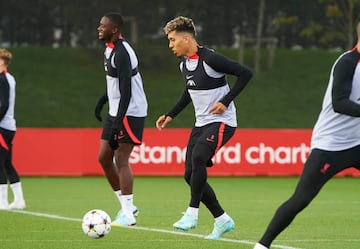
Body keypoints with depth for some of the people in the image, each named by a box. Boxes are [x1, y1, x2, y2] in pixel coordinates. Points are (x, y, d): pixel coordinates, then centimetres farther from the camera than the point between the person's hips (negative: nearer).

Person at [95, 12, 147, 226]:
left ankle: (128, 214, -5)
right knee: (104, 158, 9)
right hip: (116, 112, 10)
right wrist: (103, 100, 25)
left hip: (130, 113, -10)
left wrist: (118, 122, -26)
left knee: (121, 160, -9)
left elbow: (126, 90, -24)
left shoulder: (121, 53, -20)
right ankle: (127, 206, 17)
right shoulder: (111, 49, 12)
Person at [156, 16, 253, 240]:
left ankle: (192, 212, -23)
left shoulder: (210, 59, -18)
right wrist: (171, 116, 20)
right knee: (190, 175, 3)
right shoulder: (184, 64, 8)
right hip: (201, 123, 9)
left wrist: (225, 101, -21)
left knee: (198, 156, -32)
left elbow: (245, 73, -17)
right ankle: (222, 220, 15)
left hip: (221, 122, -9)